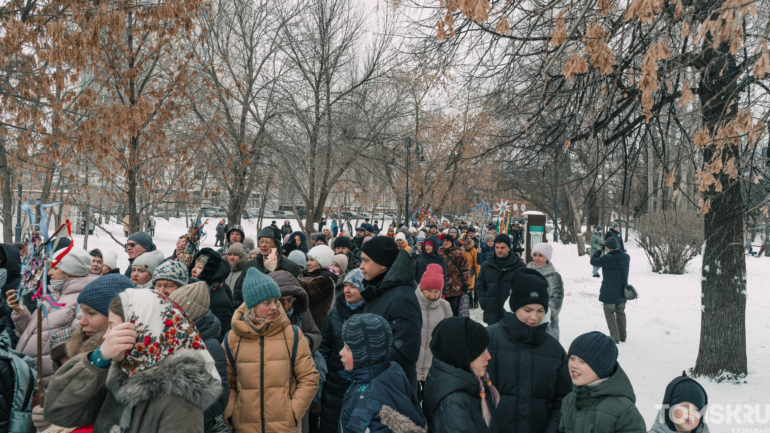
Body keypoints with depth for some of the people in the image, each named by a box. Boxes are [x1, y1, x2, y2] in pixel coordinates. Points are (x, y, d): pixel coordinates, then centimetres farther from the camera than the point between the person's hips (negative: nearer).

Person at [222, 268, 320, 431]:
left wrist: (292, 413, -8)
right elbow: (225, 383, 6)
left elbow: (309, 380, -1)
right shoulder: (232, 338, 1)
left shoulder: (293, 335, -1)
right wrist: (229, 414, -4)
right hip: (244, 426, 1)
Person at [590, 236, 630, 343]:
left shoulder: (607, 258, -21)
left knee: (609, 313, 5)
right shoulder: (626, 257, -1)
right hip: (622, 291, 6)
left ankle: (615, 336, 1)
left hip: (609, 292, -6)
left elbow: (593, 261, -7)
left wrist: (599, 250, 4)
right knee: (620, 312, 18)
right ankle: (623, 336, 24)